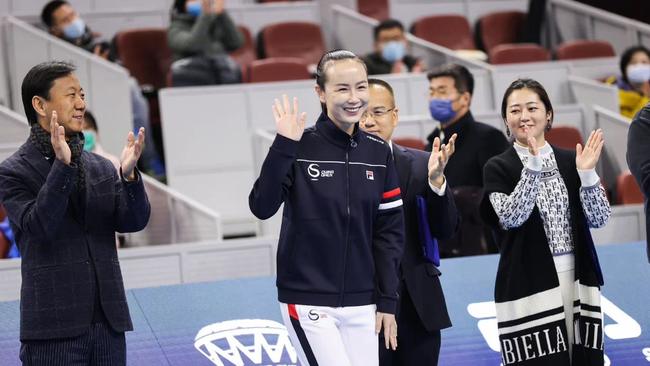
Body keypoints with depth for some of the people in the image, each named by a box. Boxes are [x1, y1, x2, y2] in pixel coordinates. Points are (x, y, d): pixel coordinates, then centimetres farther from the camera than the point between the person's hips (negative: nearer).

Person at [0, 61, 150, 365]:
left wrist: (129, 174, -16)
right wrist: (62, 167, -25)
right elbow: (38, 226, -16)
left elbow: (133, 222, 2)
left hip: (109, 323, 5)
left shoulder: (101, 168, 13)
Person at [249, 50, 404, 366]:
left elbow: (389, 229, 8)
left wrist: (388, 300, 4)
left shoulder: (378, 153, 5)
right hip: (308, 301, -4)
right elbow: (262, 207, -18)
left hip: (361, 304, 4)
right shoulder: (300, 148, -7)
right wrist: (284, 146, -24)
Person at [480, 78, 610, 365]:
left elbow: (599, 219, 2)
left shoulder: (571, 160, 8)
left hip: (577, 279, 3)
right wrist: (533, 165, -22)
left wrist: (587, 173, -12)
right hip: (528, 284, -3)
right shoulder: (498, 168, 0)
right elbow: (510, 218, -15)